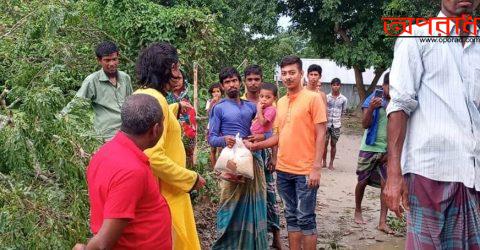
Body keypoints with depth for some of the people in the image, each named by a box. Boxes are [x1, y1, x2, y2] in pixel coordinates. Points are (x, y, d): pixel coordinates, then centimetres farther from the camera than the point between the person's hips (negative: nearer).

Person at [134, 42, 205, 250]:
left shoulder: (142, 94, 8)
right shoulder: (155, 99, -22)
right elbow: (154, 157, -30)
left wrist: (176, 108, 39)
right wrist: (191, 179, -19)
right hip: (163, 193, -10)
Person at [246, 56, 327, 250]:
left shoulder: (313, 98, -7)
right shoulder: (281, 102, 12)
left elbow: (320, 134, -10)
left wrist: (316, 168, -17)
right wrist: (256, 146, 1)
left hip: (305, 171, -6)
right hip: (283, 170, 6)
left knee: (305, 218, 1)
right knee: (291, 217, 14)